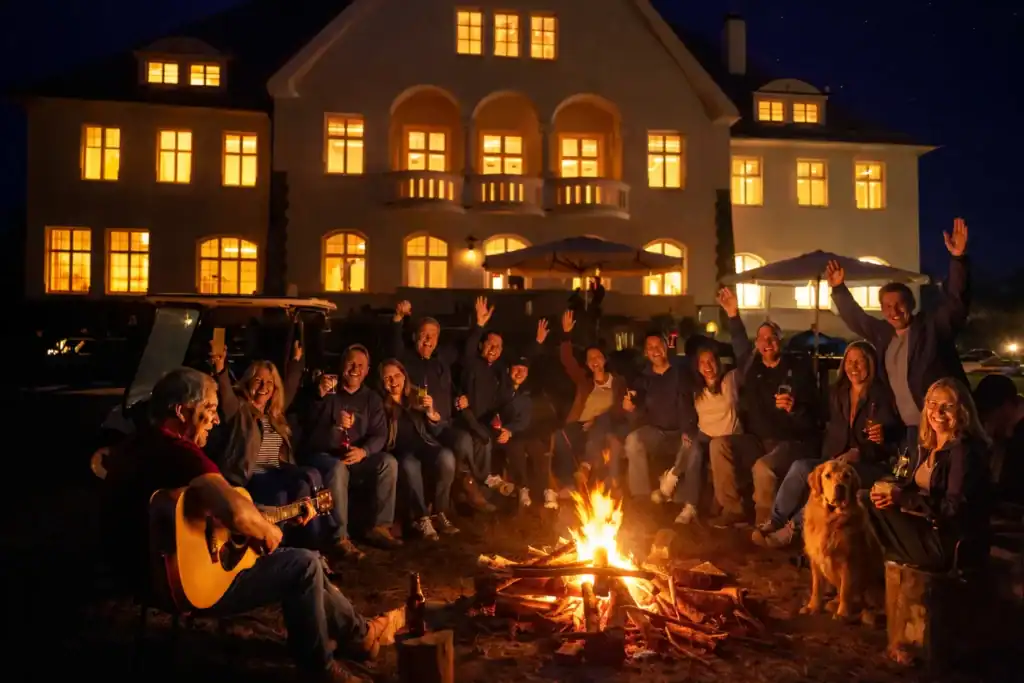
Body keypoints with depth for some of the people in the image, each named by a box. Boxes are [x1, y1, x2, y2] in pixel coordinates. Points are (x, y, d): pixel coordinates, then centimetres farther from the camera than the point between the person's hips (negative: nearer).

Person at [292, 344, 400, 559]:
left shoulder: (372, 398, 11)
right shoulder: (325, 391, 3)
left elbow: (380, 435, 0)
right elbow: (305, 424, -8)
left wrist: (363, 451, -22)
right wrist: (319, 396, -24)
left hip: (356, 457, 4)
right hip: (320, 455, -3)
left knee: (389, 461, -22)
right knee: (338, 467, -37)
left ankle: (380, 527, -17)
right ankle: (340, 537, -36)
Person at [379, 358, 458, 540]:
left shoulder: (419, 396, 8)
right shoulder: (381, 404, 2)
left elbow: (437, 431, 6)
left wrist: (431, 413, -12)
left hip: (424, 445, 2)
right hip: (400, 451, -2)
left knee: (447, 457, -31)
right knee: (409, 465, -38)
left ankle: (439, 514, -19)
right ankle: (421, 518, -22)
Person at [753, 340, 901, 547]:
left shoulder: (881, 395, -2)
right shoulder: (837, 392, 13)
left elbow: (893, 441, -4)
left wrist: (859, 453, -21)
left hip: (871, 467, -5)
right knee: (801, 467, -25)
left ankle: (793, 528, -25)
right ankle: (774, 523, -21)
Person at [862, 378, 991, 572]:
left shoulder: (965, 451, -18)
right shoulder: (927, 443, 9)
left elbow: (954, 508, -24)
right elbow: (914, 483, 10)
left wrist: (900, 497, -23)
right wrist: (889, 490, -13)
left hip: (955, 545, -8)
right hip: (929, 528, 9)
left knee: (878, 511, -19)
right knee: (864, 499, -1)